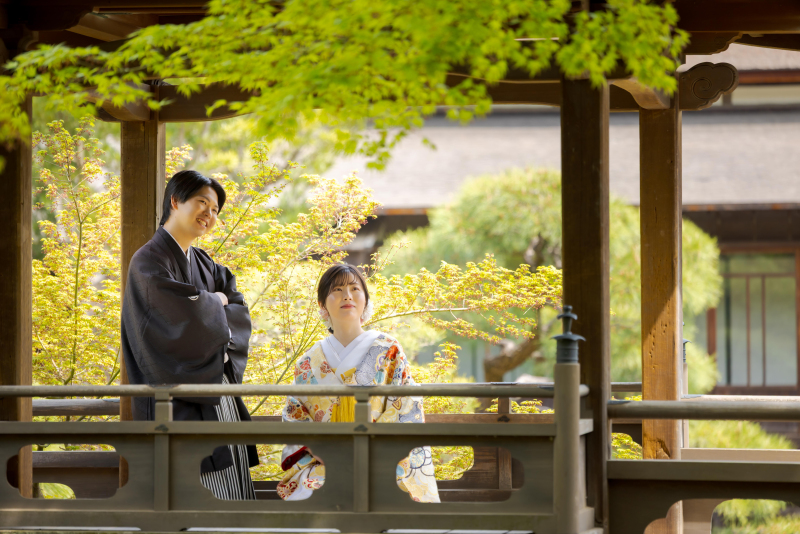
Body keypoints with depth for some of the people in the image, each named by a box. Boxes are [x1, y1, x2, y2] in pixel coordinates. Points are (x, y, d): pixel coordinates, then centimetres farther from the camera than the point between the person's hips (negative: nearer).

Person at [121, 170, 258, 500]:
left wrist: (206, 311, -11)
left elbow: (241, 317, 8)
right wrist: (216, 301, -1)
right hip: (180, 400, -8)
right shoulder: (149, 262, -7)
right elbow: (187, 314, -21)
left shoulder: (204, 264, 17)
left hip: (220, 395, 8)